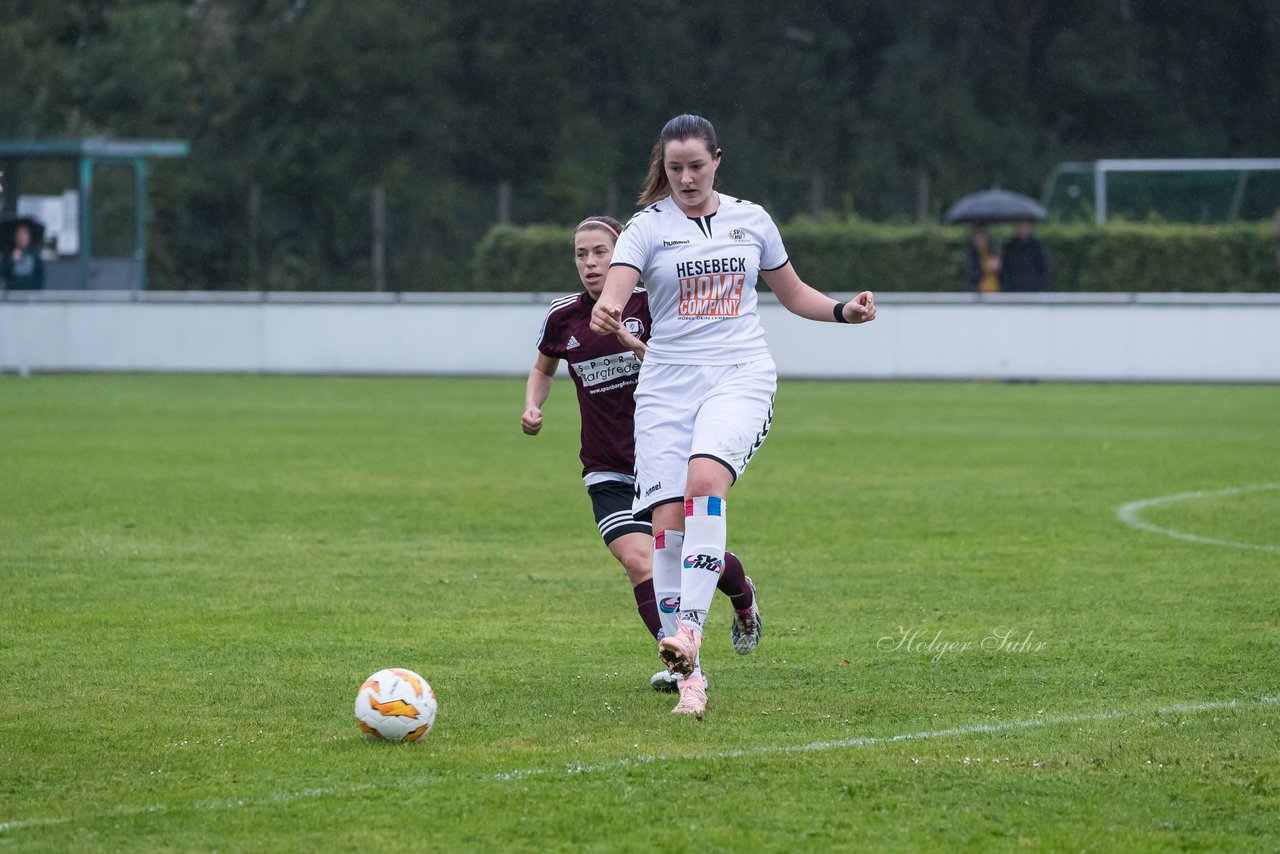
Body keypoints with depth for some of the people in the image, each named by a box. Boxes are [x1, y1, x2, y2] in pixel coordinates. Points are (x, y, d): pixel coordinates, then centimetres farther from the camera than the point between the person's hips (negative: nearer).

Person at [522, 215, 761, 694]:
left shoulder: (650, 304, -9)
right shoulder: (563, 317, 0)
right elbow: (543, 369, 20)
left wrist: (634, 344, -31)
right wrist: (533, 406, 1)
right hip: (608, 471, 1)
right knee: (639, 560, -21)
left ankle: (744, 599, 45)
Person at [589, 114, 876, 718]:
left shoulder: (751, 219, 10)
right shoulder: (649, 227, 2)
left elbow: (791, 292, 23)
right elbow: (615, 287, -15)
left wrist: (844, 311, 6)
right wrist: (606, 314, -38)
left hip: (740, 375, 0)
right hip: (668, 382, 0)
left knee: (705, 480, -29)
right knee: (667, 520, -9)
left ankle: (690, 627, -32)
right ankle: (689, 673, -3)